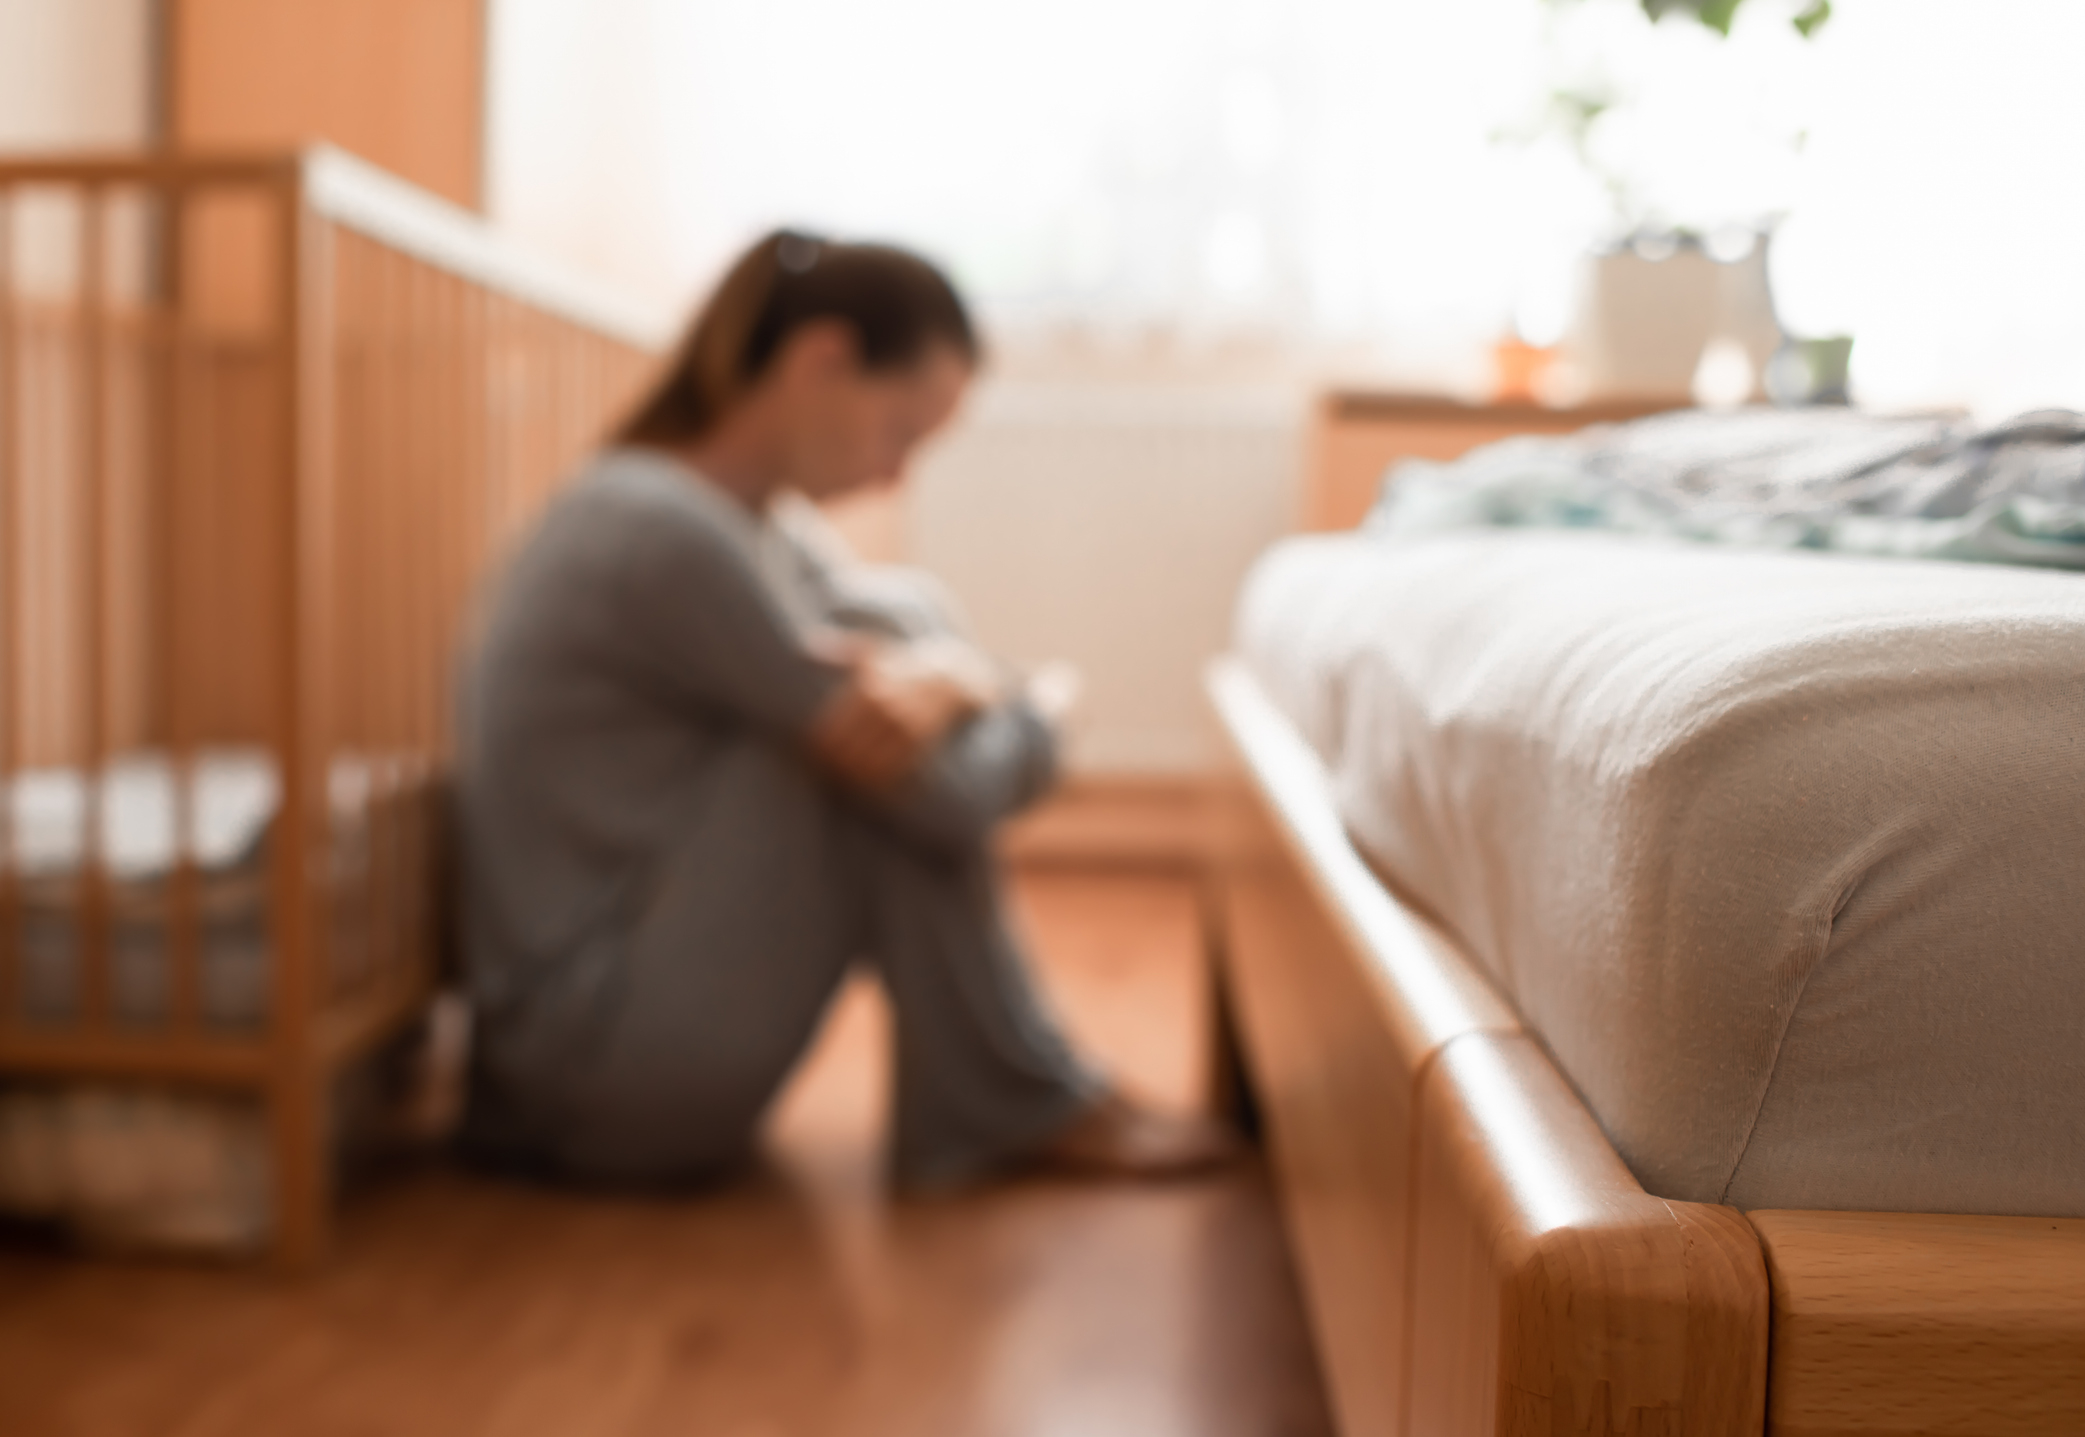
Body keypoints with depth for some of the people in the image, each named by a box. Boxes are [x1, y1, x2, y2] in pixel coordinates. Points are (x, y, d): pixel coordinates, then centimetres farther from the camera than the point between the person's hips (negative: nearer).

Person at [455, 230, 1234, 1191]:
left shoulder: (759, 517, 8)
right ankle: (1015, 1108, -1)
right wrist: (1036, 723, 1)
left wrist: (944, 676, -20)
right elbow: (943, 799, -21)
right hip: (596, 1054, -9)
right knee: (893, 758, -17)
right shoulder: (667, 532, -23)